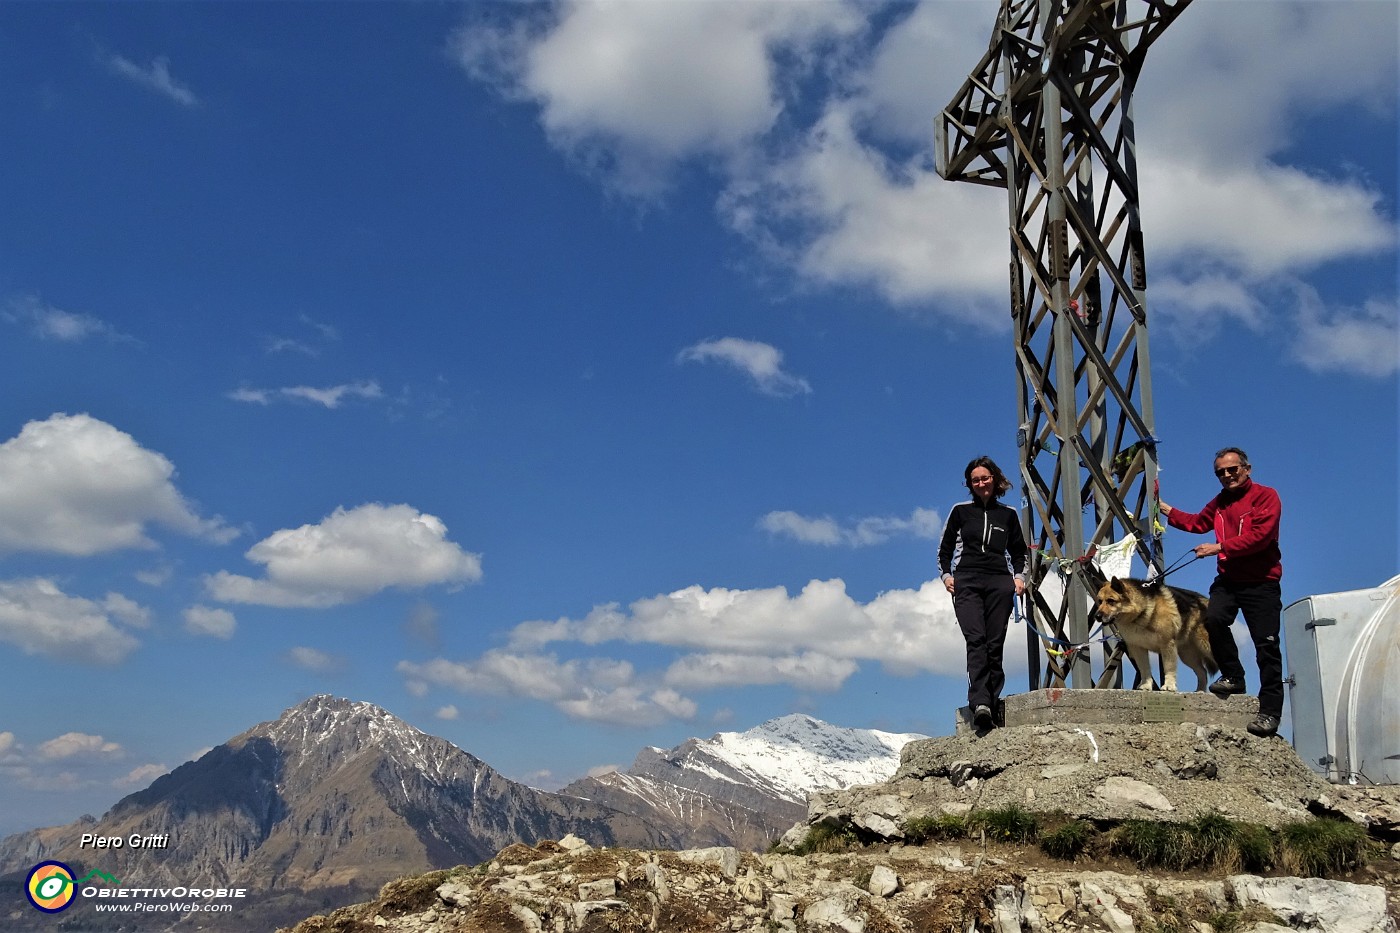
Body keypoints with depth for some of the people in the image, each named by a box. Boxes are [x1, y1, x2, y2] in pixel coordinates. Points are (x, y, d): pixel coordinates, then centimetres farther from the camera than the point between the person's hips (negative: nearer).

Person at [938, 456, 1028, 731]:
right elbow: (944, 548, 18)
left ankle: (992, 703, -5)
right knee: (976, 641, -19)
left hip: (999, 583, 2)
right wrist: (946, 575, 4)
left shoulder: (1008, 514, 18)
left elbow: (1019, 552, 25)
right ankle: (980, 702, -30)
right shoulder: (961, 511, 15)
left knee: (995, 644, -7)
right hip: (966, 583, -2)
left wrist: (1019, 576, 10)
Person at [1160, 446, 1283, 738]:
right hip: (1228, 579, 5)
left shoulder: (1265, 496, -5)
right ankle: (1233, 676, -1)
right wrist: (1165, 509, 24)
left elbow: (1259, 535, -17)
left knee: (1266, 645, -5)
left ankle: (1270, 712, 0)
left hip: (1261, 582, -5)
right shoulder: (1220, 501, 17)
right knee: (1214, 618, -22)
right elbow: (1198, 522, 31)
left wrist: (1219, 547, -18)